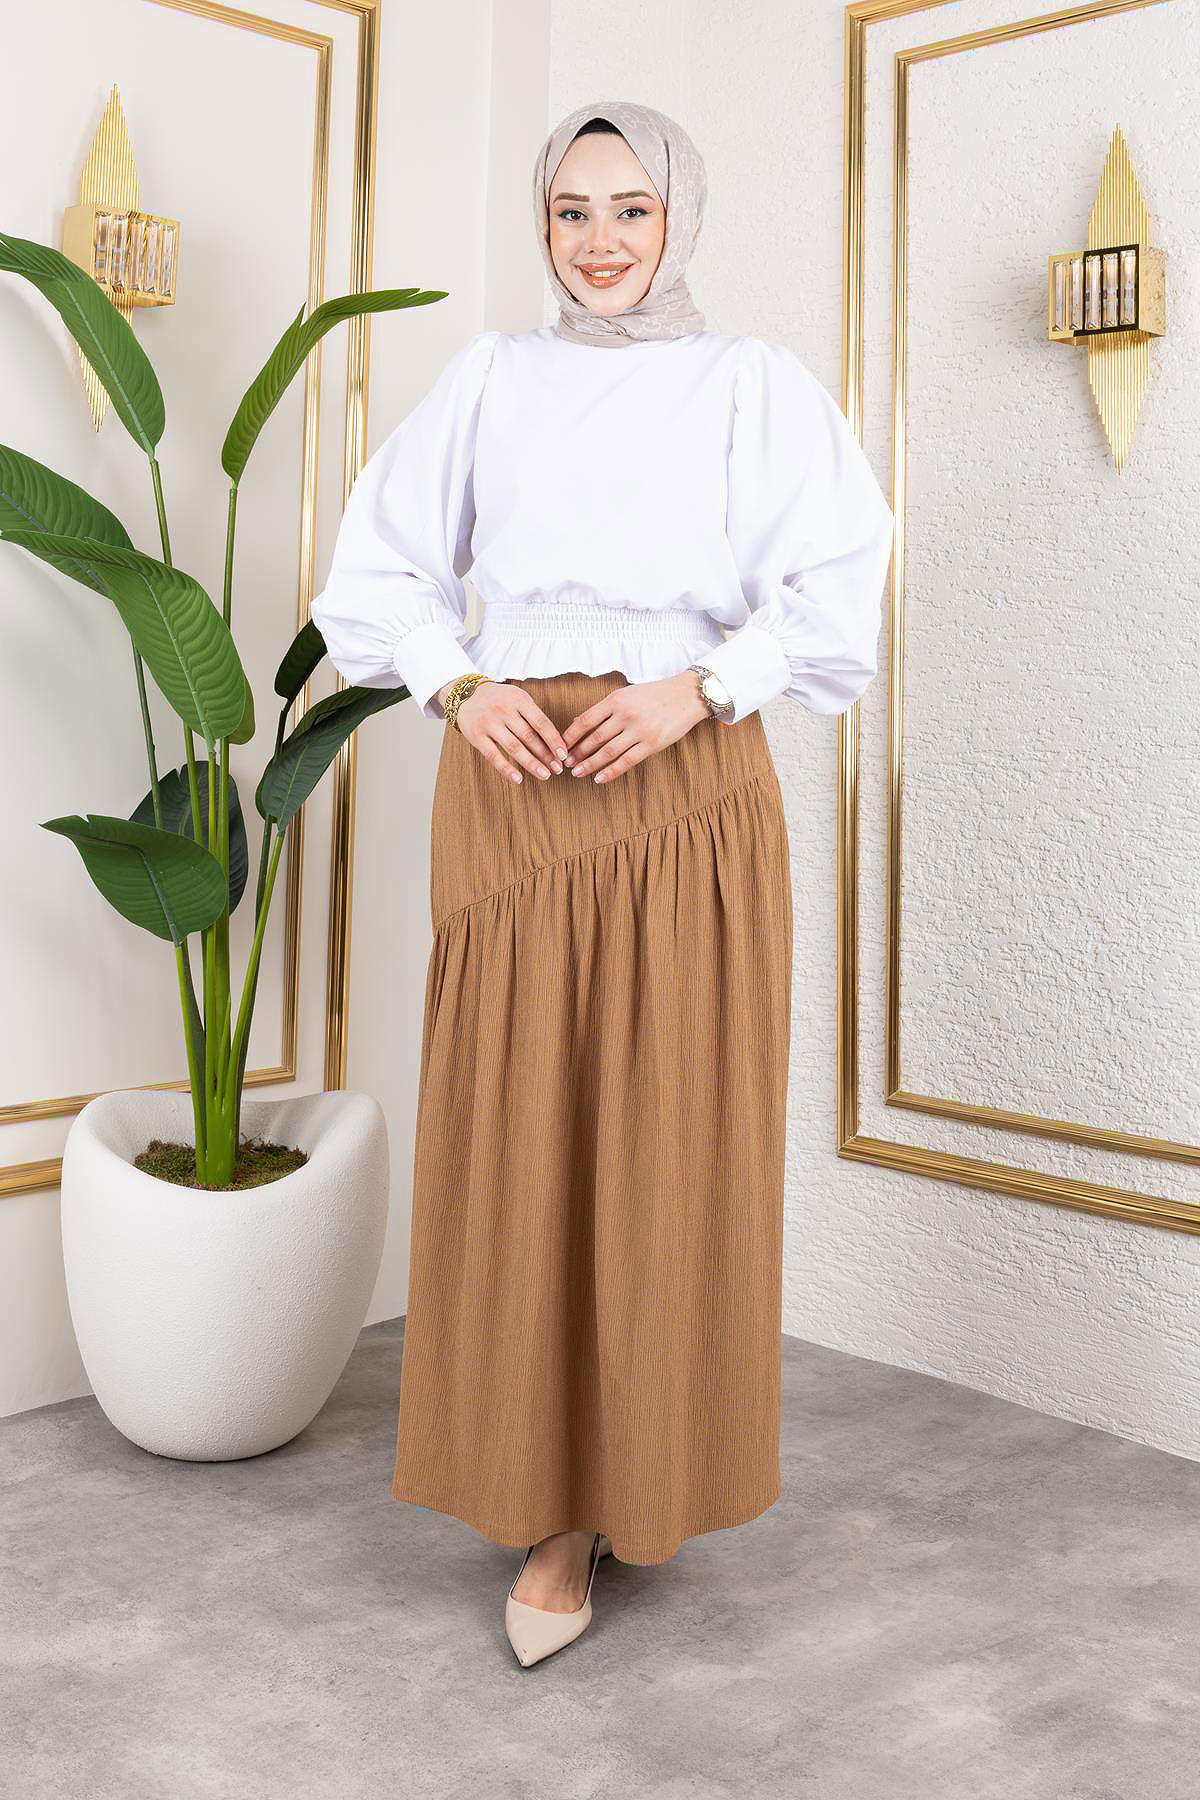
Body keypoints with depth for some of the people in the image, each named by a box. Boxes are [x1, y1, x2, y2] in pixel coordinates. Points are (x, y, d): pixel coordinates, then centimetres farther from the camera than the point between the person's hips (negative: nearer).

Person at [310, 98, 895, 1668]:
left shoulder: (753, 382, 8)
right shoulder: (490, 377, 14)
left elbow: (840, 585, -1)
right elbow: (380, 566, 13)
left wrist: (693, 689, -13)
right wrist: (462, 689, -4)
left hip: (689, 784, -1)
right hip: (511, 783, 2)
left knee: (678, 1134, 1)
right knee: (518, 1135, 1)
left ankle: (660, 1467, 20)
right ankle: (555, 1507, 15)